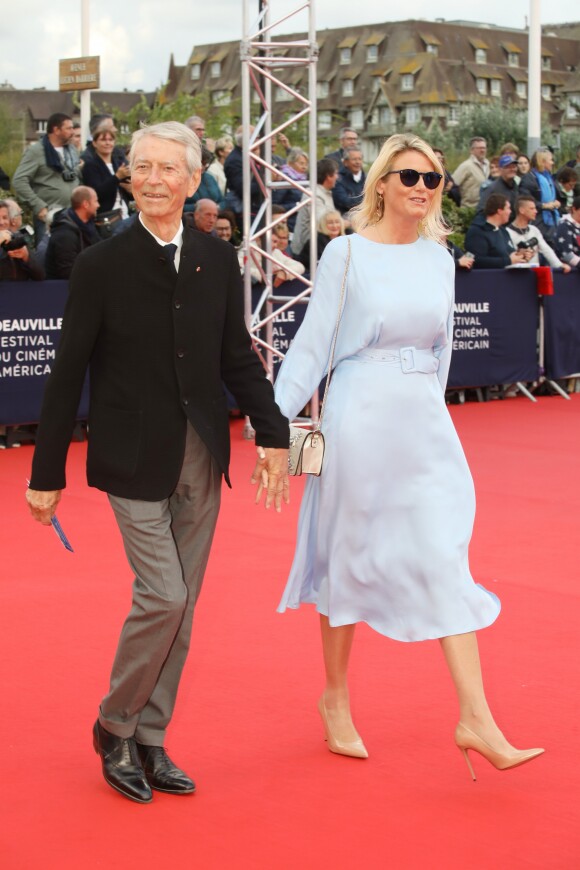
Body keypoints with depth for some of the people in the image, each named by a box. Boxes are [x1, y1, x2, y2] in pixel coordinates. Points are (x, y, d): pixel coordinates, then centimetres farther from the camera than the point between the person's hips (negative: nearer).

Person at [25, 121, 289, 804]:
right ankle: (115, 729, 12)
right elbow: (67, 375, -4)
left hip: (201, 461, 5)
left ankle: (150, 742, 22)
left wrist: (271, 434, 1)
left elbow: (238, 358, 12)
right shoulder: (101, 265, -6)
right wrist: (47, 472, -5)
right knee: (162, 597, -10)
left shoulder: (217, 260, 6)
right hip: (134, 460, -4)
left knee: (180, 607, 9)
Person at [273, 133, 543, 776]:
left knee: (447, 559, -3)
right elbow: (311, 344, -4)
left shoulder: (439, 258, 9)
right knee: (350, 557, 8)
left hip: (424, 422, 4)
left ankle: (476, 719, -5)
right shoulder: (347, 253, -4)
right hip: (360, 417, -4)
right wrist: (275, 421, -7)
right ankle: (335, 699, 26)